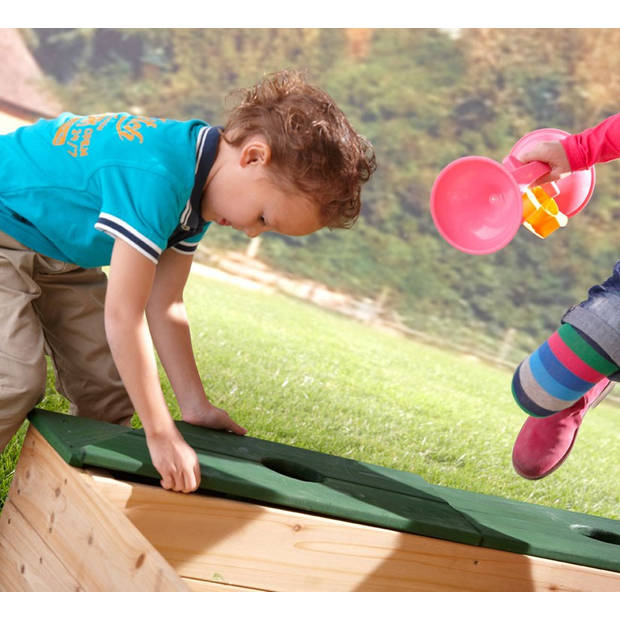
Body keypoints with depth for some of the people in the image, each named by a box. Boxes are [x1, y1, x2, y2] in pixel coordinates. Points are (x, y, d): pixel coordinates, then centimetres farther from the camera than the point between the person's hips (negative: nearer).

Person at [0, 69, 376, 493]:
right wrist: (161, 436, -32)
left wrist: (196, 406, -5)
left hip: (57, 246, 9)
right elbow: (123, 315, -37)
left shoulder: (199, 183, -8)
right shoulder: (157, 177, -38)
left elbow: (165, 304, -4)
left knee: (106, 386, 5)